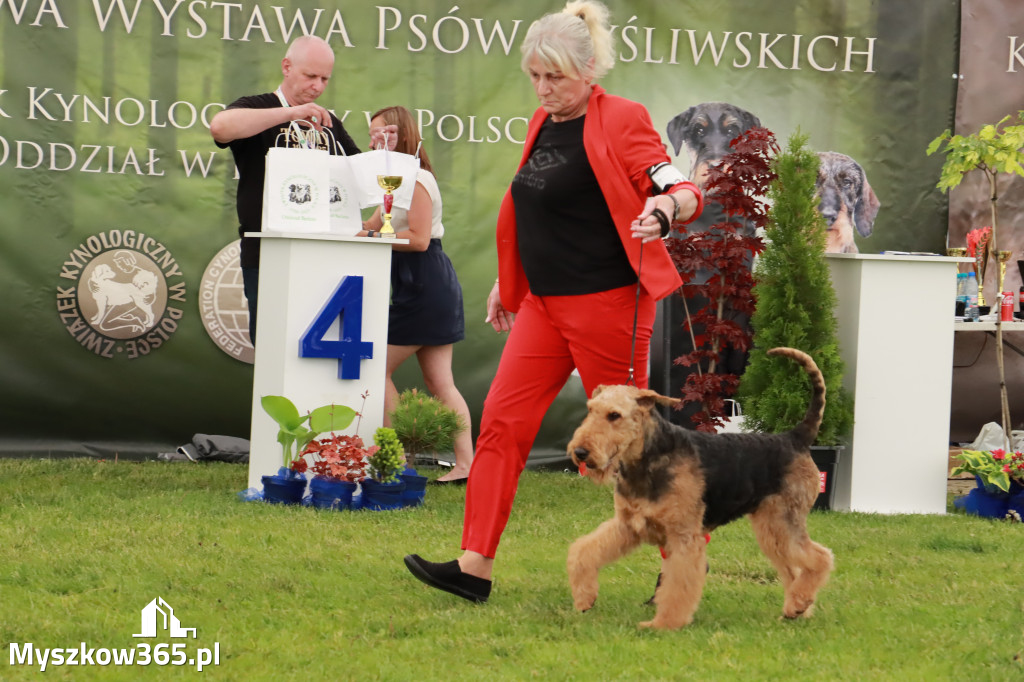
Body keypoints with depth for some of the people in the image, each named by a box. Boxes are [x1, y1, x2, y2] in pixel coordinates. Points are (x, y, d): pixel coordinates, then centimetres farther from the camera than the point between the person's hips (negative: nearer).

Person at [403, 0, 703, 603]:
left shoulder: (621, 122, -10)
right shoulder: (544, 124, 13)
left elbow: (683, 192, -17)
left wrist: (666, 207, -40)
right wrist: (507, 282, 30)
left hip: (606, 301, -8)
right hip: (545, 304, 8)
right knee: (502, 420, -1)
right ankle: (475, 567, -2)